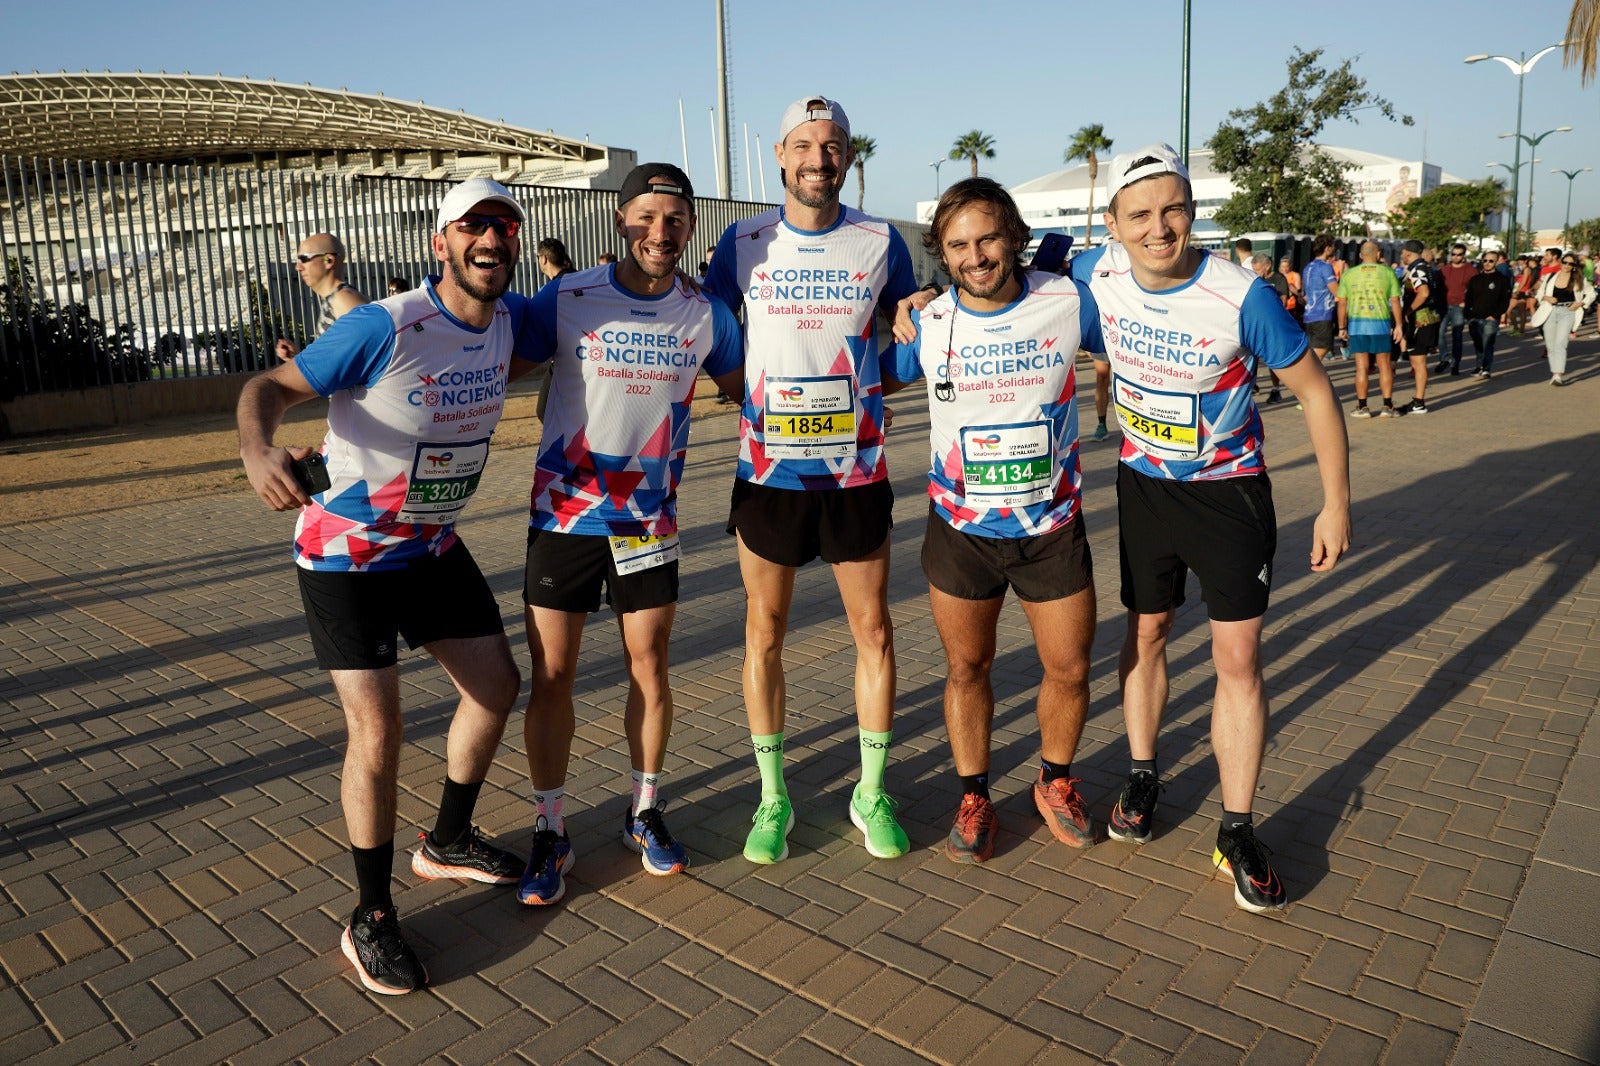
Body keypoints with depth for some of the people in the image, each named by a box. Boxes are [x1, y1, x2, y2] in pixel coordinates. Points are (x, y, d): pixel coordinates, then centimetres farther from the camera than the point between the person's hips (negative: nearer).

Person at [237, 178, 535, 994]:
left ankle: (448, 842, 37)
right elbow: (273, 385, -22)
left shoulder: (508, 321, -5)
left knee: (495, 688, 13)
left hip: (434, 547, 7)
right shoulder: (384, 328, -25)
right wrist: (258, 450, -44)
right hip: (348, 556, -7)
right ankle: (370, 921, 11)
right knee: (376, 730, -10)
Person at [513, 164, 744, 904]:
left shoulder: (706, 316, -1)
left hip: (650, 517, 2)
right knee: (551, 673, 2)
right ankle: (550, 832, 18)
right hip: (564, 512, -1)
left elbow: (741, 384, 16)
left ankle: (645, 812, 28)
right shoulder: (567, 300, -8)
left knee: (650, 665, 8)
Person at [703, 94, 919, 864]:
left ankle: (871, 794, 24)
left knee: (874, 633, 6)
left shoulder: (880, 242, 1)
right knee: (764, 636, 7)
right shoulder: (744, 243, 1)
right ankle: (773, 797, 24)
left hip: (856, 472, 1)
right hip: (769, 471, 0)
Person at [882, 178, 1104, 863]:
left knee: (1069, 669, 9)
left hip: (1052, 528, 0)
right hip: (962, 530, 0)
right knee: (966, 669, 11)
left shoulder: (1070, 302, -9)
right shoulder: (926, 325, -7)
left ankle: (1055, 782, 36)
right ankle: (974, 799, 32)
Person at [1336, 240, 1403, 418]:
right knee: (1384, 364, 7)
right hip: (1381, 323, 0)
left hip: (1356, 323, 0)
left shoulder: (1349, 273, 4)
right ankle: (1387, 406, 9)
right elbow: (1395, 301, 0)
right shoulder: (1387, 272, 1)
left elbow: (1342, 303, 3)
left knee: (1362, 365, 4)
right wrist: (1398, 325, 5)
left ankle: (1362, 407, 4)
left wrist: (1342, 327, 10)